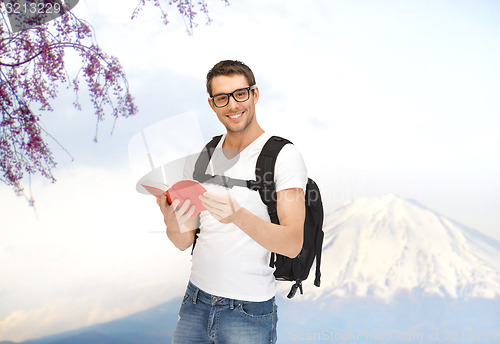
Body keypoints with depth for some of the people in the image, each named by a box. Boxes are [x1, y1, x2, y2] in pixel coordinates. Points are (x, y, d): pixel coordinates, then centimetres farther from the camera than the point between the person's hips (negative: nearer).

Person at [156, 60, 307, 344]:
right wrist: (172, 225, -17)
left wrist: (238, 215, -34)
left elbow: (293, 244, -19)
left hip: (249, 312, -4)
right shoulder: (200, 158, 7)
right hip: (195, 303, 5)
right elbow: (185, 242, 6)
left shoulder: (284, 156, -9)